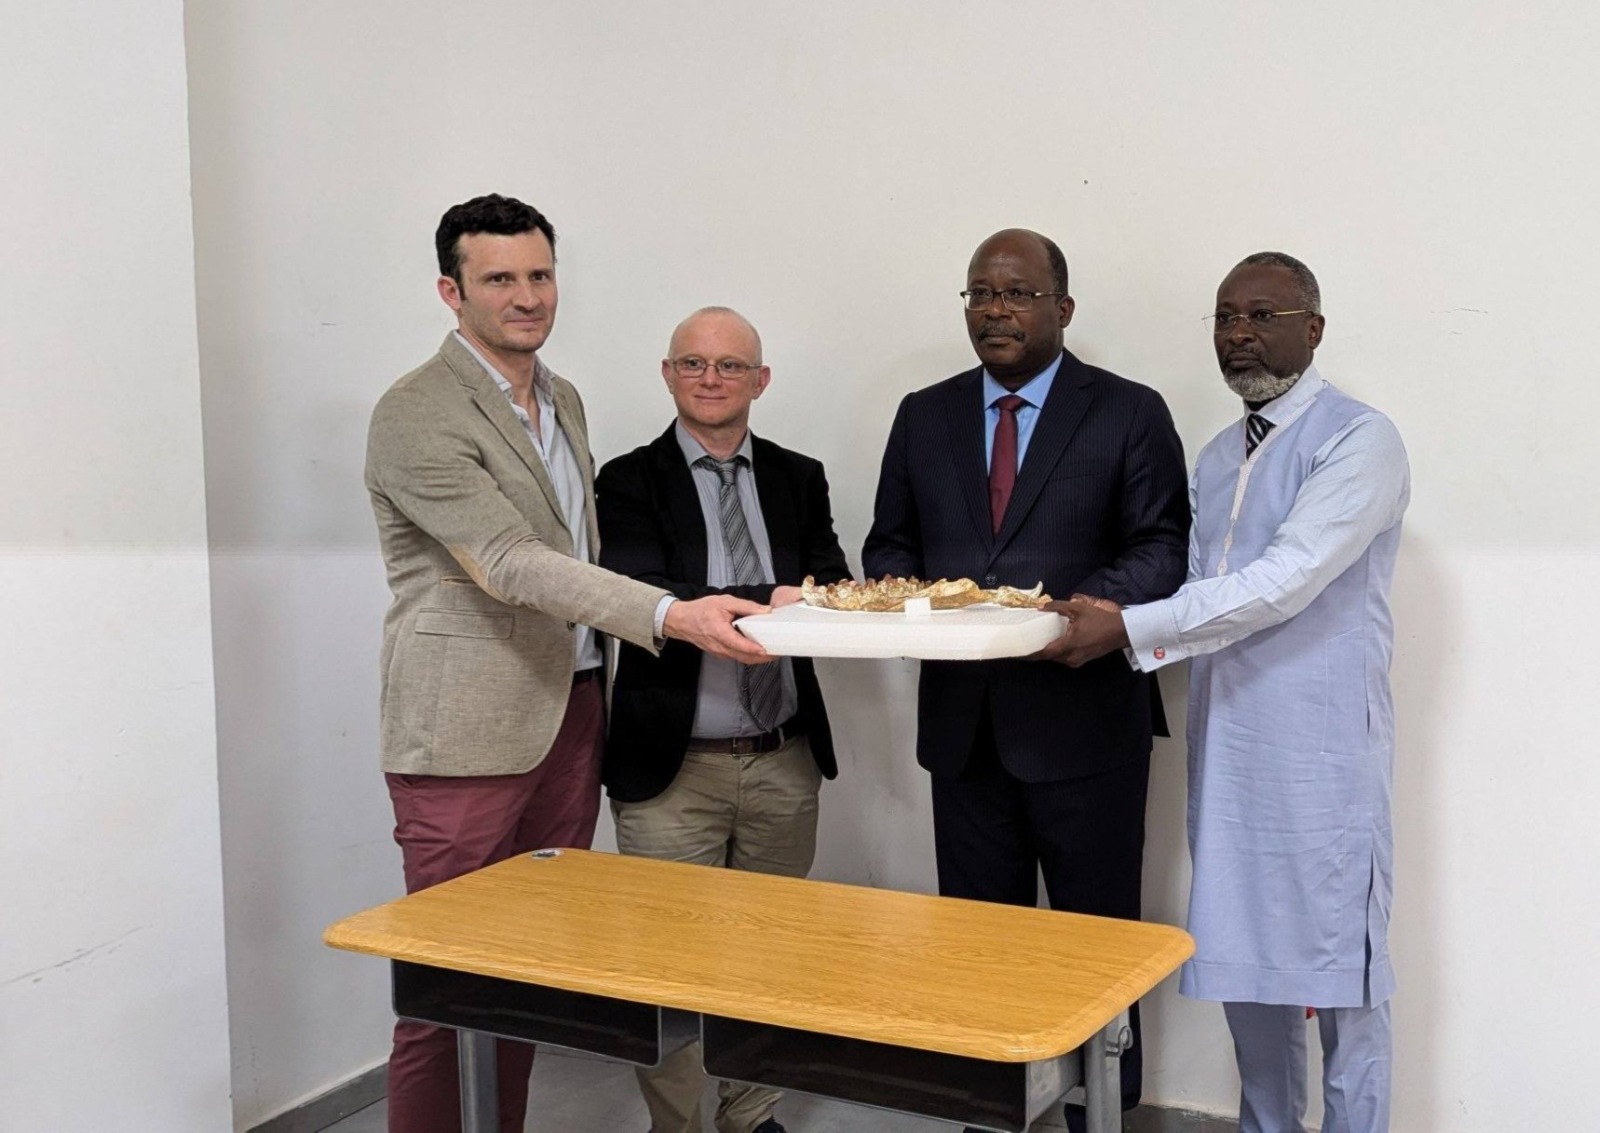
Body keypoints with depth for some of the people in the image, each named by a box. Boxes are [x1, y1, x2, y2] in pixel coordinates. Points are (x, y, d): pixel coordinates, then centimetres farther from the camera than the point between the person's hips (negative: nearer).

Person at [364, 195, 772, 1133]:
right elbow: (512, 564, -22)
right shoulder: (415, 415, -12)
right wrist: (671, 615, -31)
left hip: (570, 719, 8)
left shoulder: (565, 400, 14)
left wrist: (595, 701, 16)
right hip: (468, 731, -7)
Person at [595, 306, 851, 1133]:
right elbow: (641, 598, -17)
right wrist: (767, 602, -28)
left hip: (784, 762, 4)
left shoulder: (798, 479, 10)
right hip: (673, 765, -4)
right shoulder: (631, 482, -3)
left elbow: (830, 585, 3)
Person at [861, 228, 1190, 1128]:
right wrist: (903, 593, -9)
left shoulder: (1130, 413, -1)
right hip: (963, 720, 4)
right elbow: (890, 542, 13)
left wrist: (1088, 606, -24)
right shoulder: (924, 415, 10)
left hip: (1082, 720, -4)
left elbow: (1164, 547, -6)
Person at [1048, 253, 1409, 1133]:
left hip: (1322, 750, -7)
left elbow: (1285, 581, -20)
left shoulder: (1359, 441, -9)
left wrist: (1130, 627, -22)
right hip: (1227, 743, 7)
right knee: (1243, 960, 14)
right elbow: (1193, 589, 13)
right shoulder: (1215, 458, 15)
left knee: (1337, 970, 4)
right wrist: (1099, 615, -7)